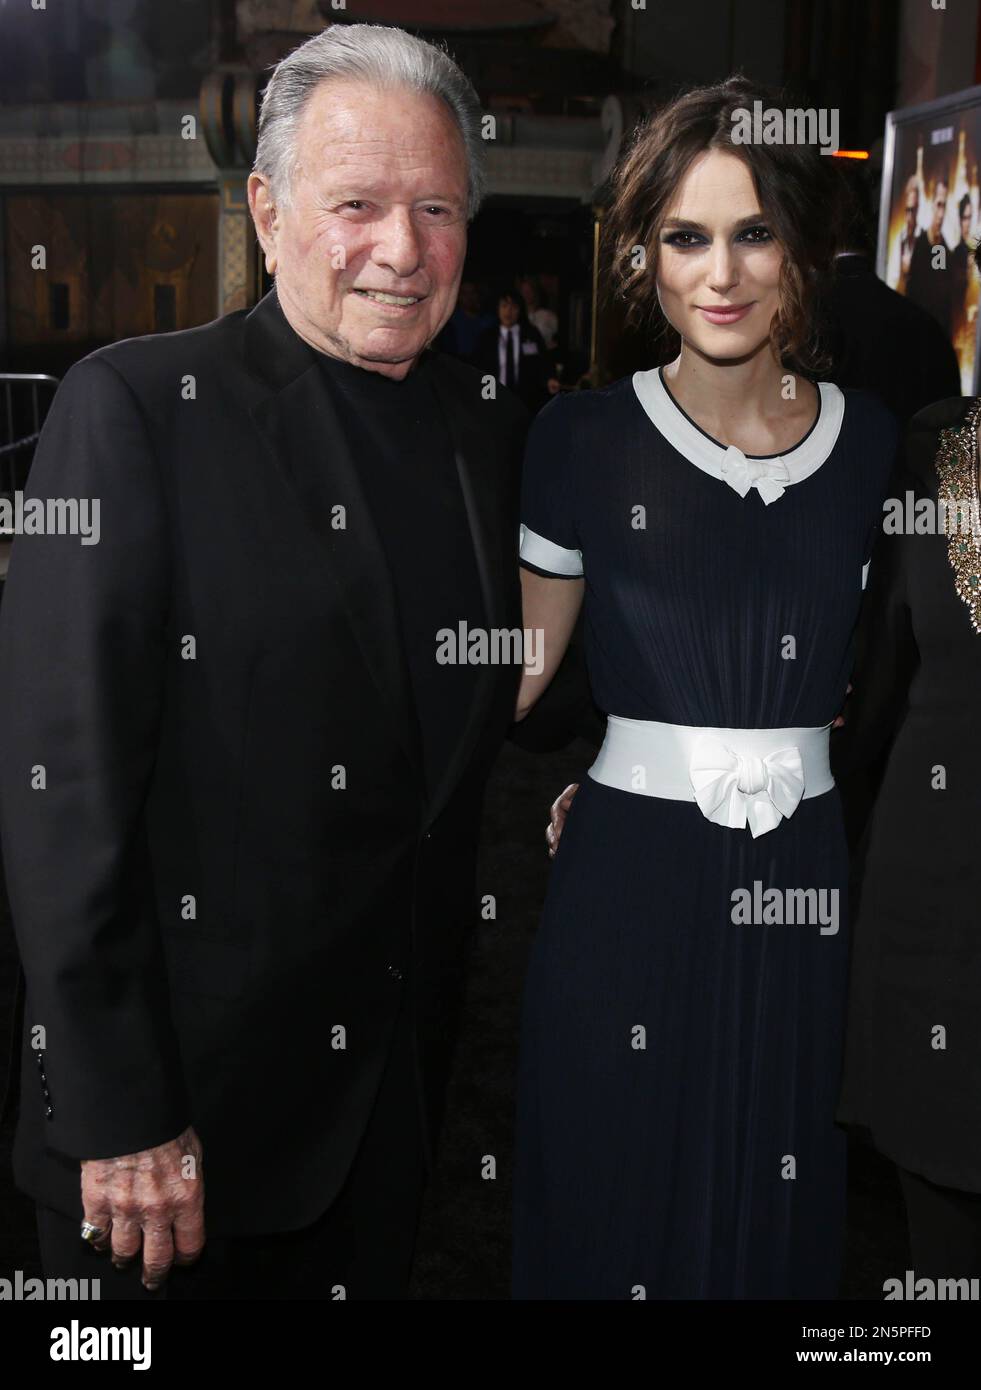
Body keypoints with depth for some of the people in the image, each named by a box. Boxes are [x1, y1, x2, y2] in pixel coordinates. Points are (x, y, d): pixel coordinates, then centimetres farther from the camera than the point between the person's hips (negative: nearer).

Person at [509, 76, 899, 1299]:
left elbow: (889, 671, 13)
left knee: (780, 1208, 17)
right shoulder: (586, 437, -4)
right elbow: (522, 663, 2)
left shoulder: (872, 443, 4)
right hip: (628, 871, -2)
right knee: (611, 1198, 12)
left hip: (802, 877, 3)